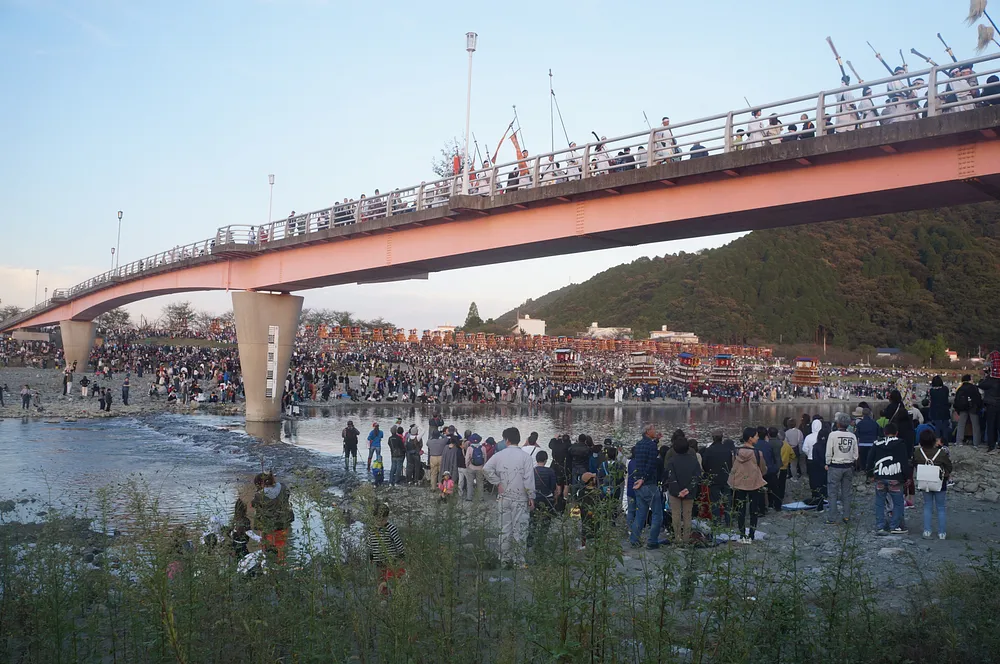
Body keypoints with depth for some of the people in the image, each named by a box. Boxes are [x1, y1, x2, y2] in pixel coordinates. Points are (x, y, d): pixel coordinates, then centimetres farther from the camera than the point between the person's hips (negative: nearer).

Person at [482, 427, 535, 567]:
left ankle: (505, 558, 17)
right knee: (520, 529, 4)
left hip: (504, 497, 3)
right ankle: (518, 559, 7)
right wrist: (531, 497, -2)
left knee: (505, 528, 11)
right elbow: (529, 480, -10)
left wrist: (497, 483, -4)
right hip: (520, 499, -2)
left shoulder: (499, 455, -1)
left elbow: (486, 469, -12)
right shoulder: (525, 457, -8)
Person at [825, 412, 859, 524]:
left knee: (833, 493, 2)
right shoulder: (852, 436, 0)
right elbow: (856, 454, 5)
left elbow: (829, 452, -11)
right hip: (848, 467, 4)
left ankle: (832, 518, 2)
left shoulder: (833, 435, -13)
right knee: (847, 493, 11)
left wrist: (827, 464, 3)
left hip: (835, 467, -4)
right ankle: (846, 516, 14)